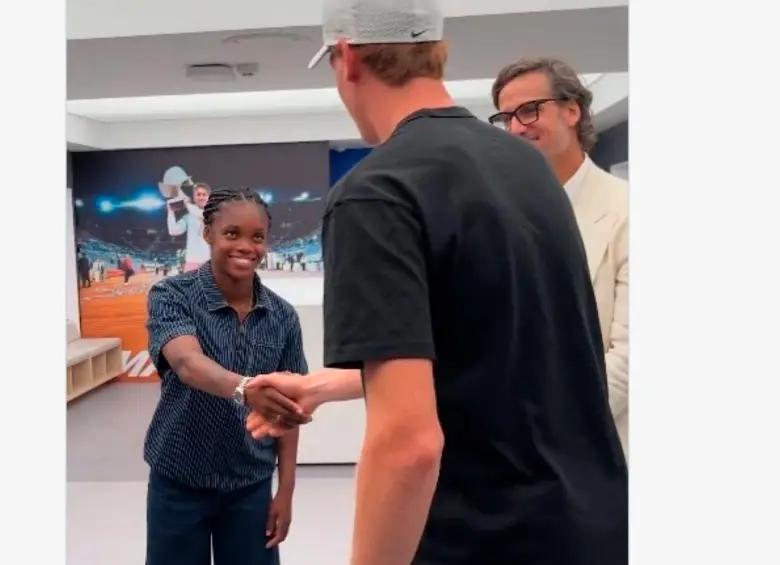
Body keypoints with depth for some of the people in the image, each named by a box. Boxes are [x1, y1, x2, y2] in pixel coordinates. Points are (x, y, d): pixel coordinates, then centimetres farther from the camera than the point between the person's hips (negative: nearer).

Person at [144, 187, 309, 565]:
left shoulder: (282, 317, -5)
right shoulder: (172, 296, -13)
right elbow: (187, 362, -31)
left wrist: (285, 491, 0)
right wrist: (244, 389, -51)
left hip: (251, 485, 2)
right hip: (179, 482, -1)